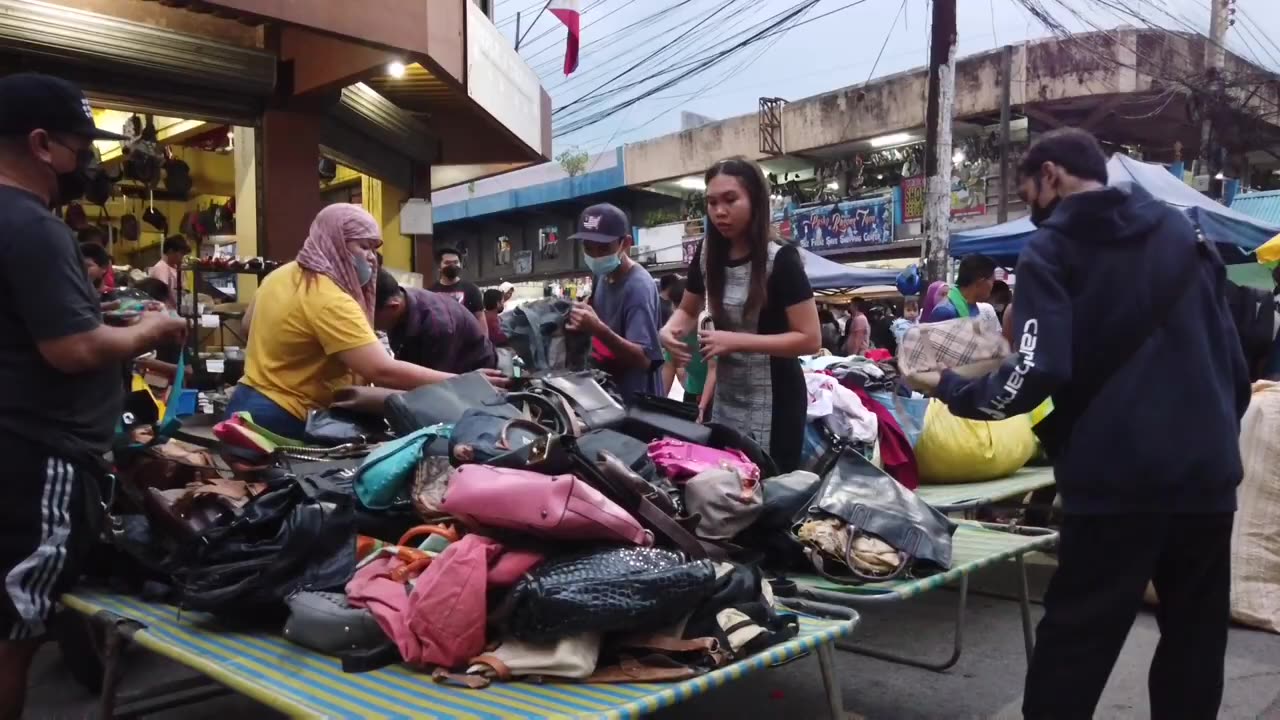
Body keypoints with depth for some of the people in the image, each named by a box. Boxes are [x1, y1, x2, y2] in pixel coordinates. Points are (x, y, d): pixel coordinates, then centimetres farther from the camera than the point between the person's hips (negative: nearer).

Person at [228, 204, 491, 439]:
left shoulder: (282, 275, 6)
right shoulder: (329, 301, -25)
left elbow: (248, 323, 23)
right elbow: (382, 371, -33)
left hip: (250, 403, 10)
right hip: (282, 420, -10)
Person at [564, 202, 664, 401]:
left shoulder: (639, 286, -21)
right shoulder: (601, 276, 2)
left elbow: (644, 359, -28)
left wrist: (598, 330, -38)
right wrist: (582, 321, -4)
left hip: (635, 401, -8)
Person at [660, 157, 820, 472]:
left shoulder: (781, 260, -17)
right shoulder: (707, 255, -1)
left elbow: (810, 339, -20)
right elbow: (688, 310, 15)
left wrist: (736, 341, -26)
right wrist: (670, 330, -9)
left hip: (773, 399, -5)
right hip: (726, 397, 6)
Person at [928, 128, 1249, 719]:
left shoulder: (1051, 249, -3)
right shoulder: (1185, 232, 14)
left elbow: (1039, 372, -17)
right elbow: (1234, 360, 15)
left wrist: (953, 390, -3)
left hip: (1115, 476, -5)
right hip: (1207, 472, 5)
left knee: (1074, 644, 3)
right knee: (1196, 637, 15)